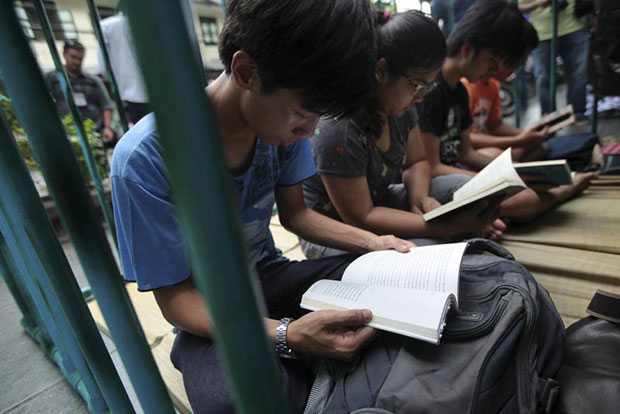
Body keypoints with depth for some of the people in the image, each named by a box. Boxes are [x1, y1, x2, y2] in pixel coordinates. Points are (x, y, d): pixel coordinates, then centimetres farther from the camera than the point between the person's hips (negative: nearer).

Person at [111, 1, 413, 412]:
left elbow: (294, 212, 2)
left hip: (271, 274, 5)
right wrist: (286, 334, -35)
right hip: (210, 309, -3)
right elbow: (175, 297, -19)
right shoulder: (144, 159, -25)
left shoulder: (283, 120, -10)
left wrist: (371, 242, -12)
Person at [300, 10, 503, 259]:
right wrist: (449, 226, -29)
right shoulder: (338, 127, -30)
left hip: (379, 203, 8)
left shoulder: (400, 104, -4)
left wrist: (419, 196, -16)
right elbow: (360, 218, -26)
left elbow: (416, 162, 8)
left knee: (462, 186, -4)